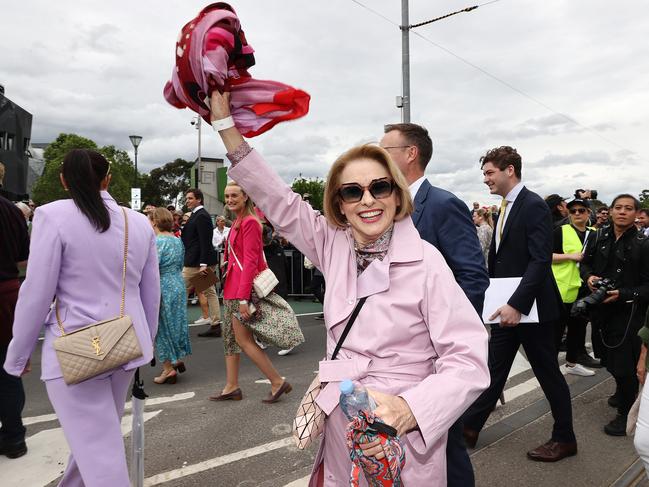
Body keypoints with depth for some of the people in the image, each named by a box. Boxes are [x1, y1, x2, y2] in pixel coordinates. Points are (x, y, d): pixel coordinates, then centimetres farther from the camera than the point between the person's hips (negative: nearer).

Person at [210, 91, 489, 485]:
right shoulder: (335, 246, -1)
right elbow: (280, 200, 2)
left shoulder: (424, 261, -16)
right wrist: (225, 122, 1)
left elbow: (469, 362, -18)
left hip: (401, 445, -4)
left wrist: (406, 409, -34)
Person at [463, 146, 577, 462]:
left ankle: (564, 439, 24)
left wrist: (517, 304, -27)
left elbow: (541, 260, -23)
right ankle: (470, 427, 23)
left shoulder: (534, 205, -15)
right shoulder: (505, 208, 12)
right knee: (494, 369, 14)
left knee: (548, 373, 7)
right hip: (506, 306, 8)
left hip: (529, 307, -8)